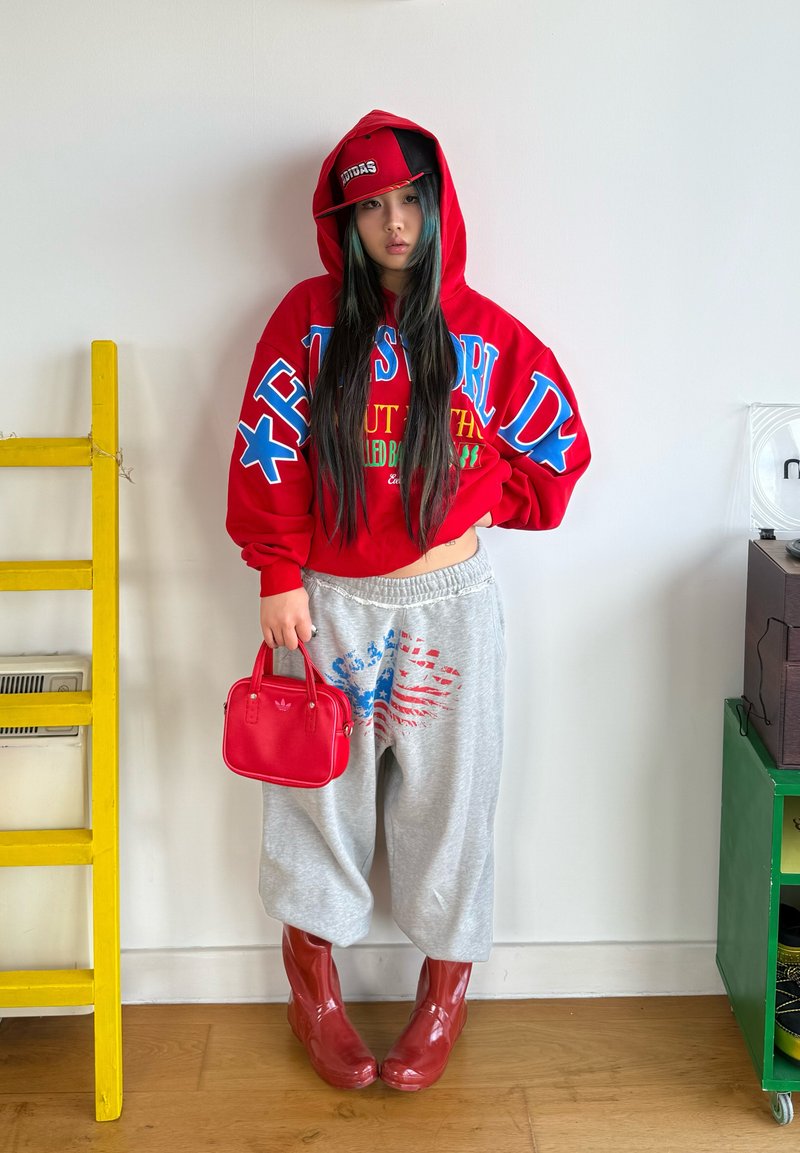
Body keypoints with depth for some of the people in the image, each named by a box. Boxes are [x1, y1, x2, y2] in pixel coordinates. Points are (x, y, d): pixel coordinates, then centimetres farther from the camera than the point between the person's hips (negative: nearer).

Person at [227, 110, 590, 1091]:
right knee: (320, 792, 9)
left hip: (447, 602, 0)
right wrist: (279, 578, -8)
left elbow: (559, 445, 9)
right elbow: (267, 452, -4)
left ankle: (445, 992, 27)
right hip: (327, 604, 0)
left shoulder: (486, 333, -1)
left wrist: (481, 500, 0)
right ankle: (314, 990, 27)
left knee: (445, 796, 9)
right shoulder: (307, 318, -3)